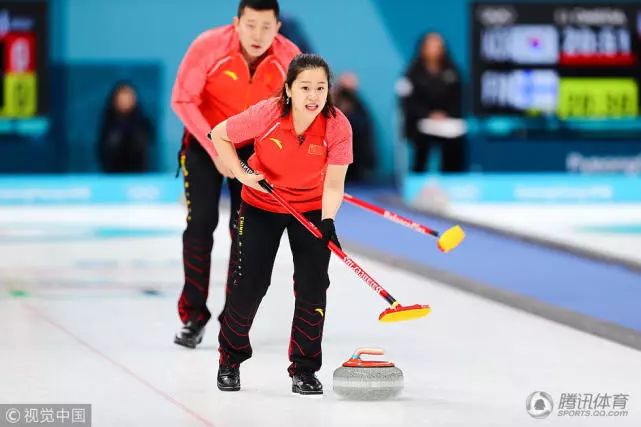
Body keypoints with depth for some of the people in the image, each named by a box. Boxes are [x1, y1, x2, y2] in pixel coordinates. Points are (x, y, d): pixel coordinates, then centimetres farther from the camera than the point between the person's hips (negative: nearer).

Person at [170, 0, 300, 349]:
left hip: (254, 147, 2)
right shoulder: (208, 47, -28)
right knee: (201, 221, -7)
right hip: (205, 141, -2)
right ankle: (194, 316, 3)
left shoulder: (289, 58, -21)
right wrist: (214, 148, -26)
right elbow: (183, 100, -20)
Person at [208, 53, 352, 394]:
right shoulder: (266, 114, -29)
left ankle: (304, 370, 9)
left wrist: (327, 220, -40)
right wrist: (242, 174, -19)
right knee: (250, 282, -2)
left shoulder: (338, 126, -26)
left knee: (313, 285, -6)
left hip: (312, 208, 1)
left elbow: (333, 185, -24)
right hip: (262, 204, -1)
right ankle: (230, 360, 21)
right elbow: (219, 135, -12)